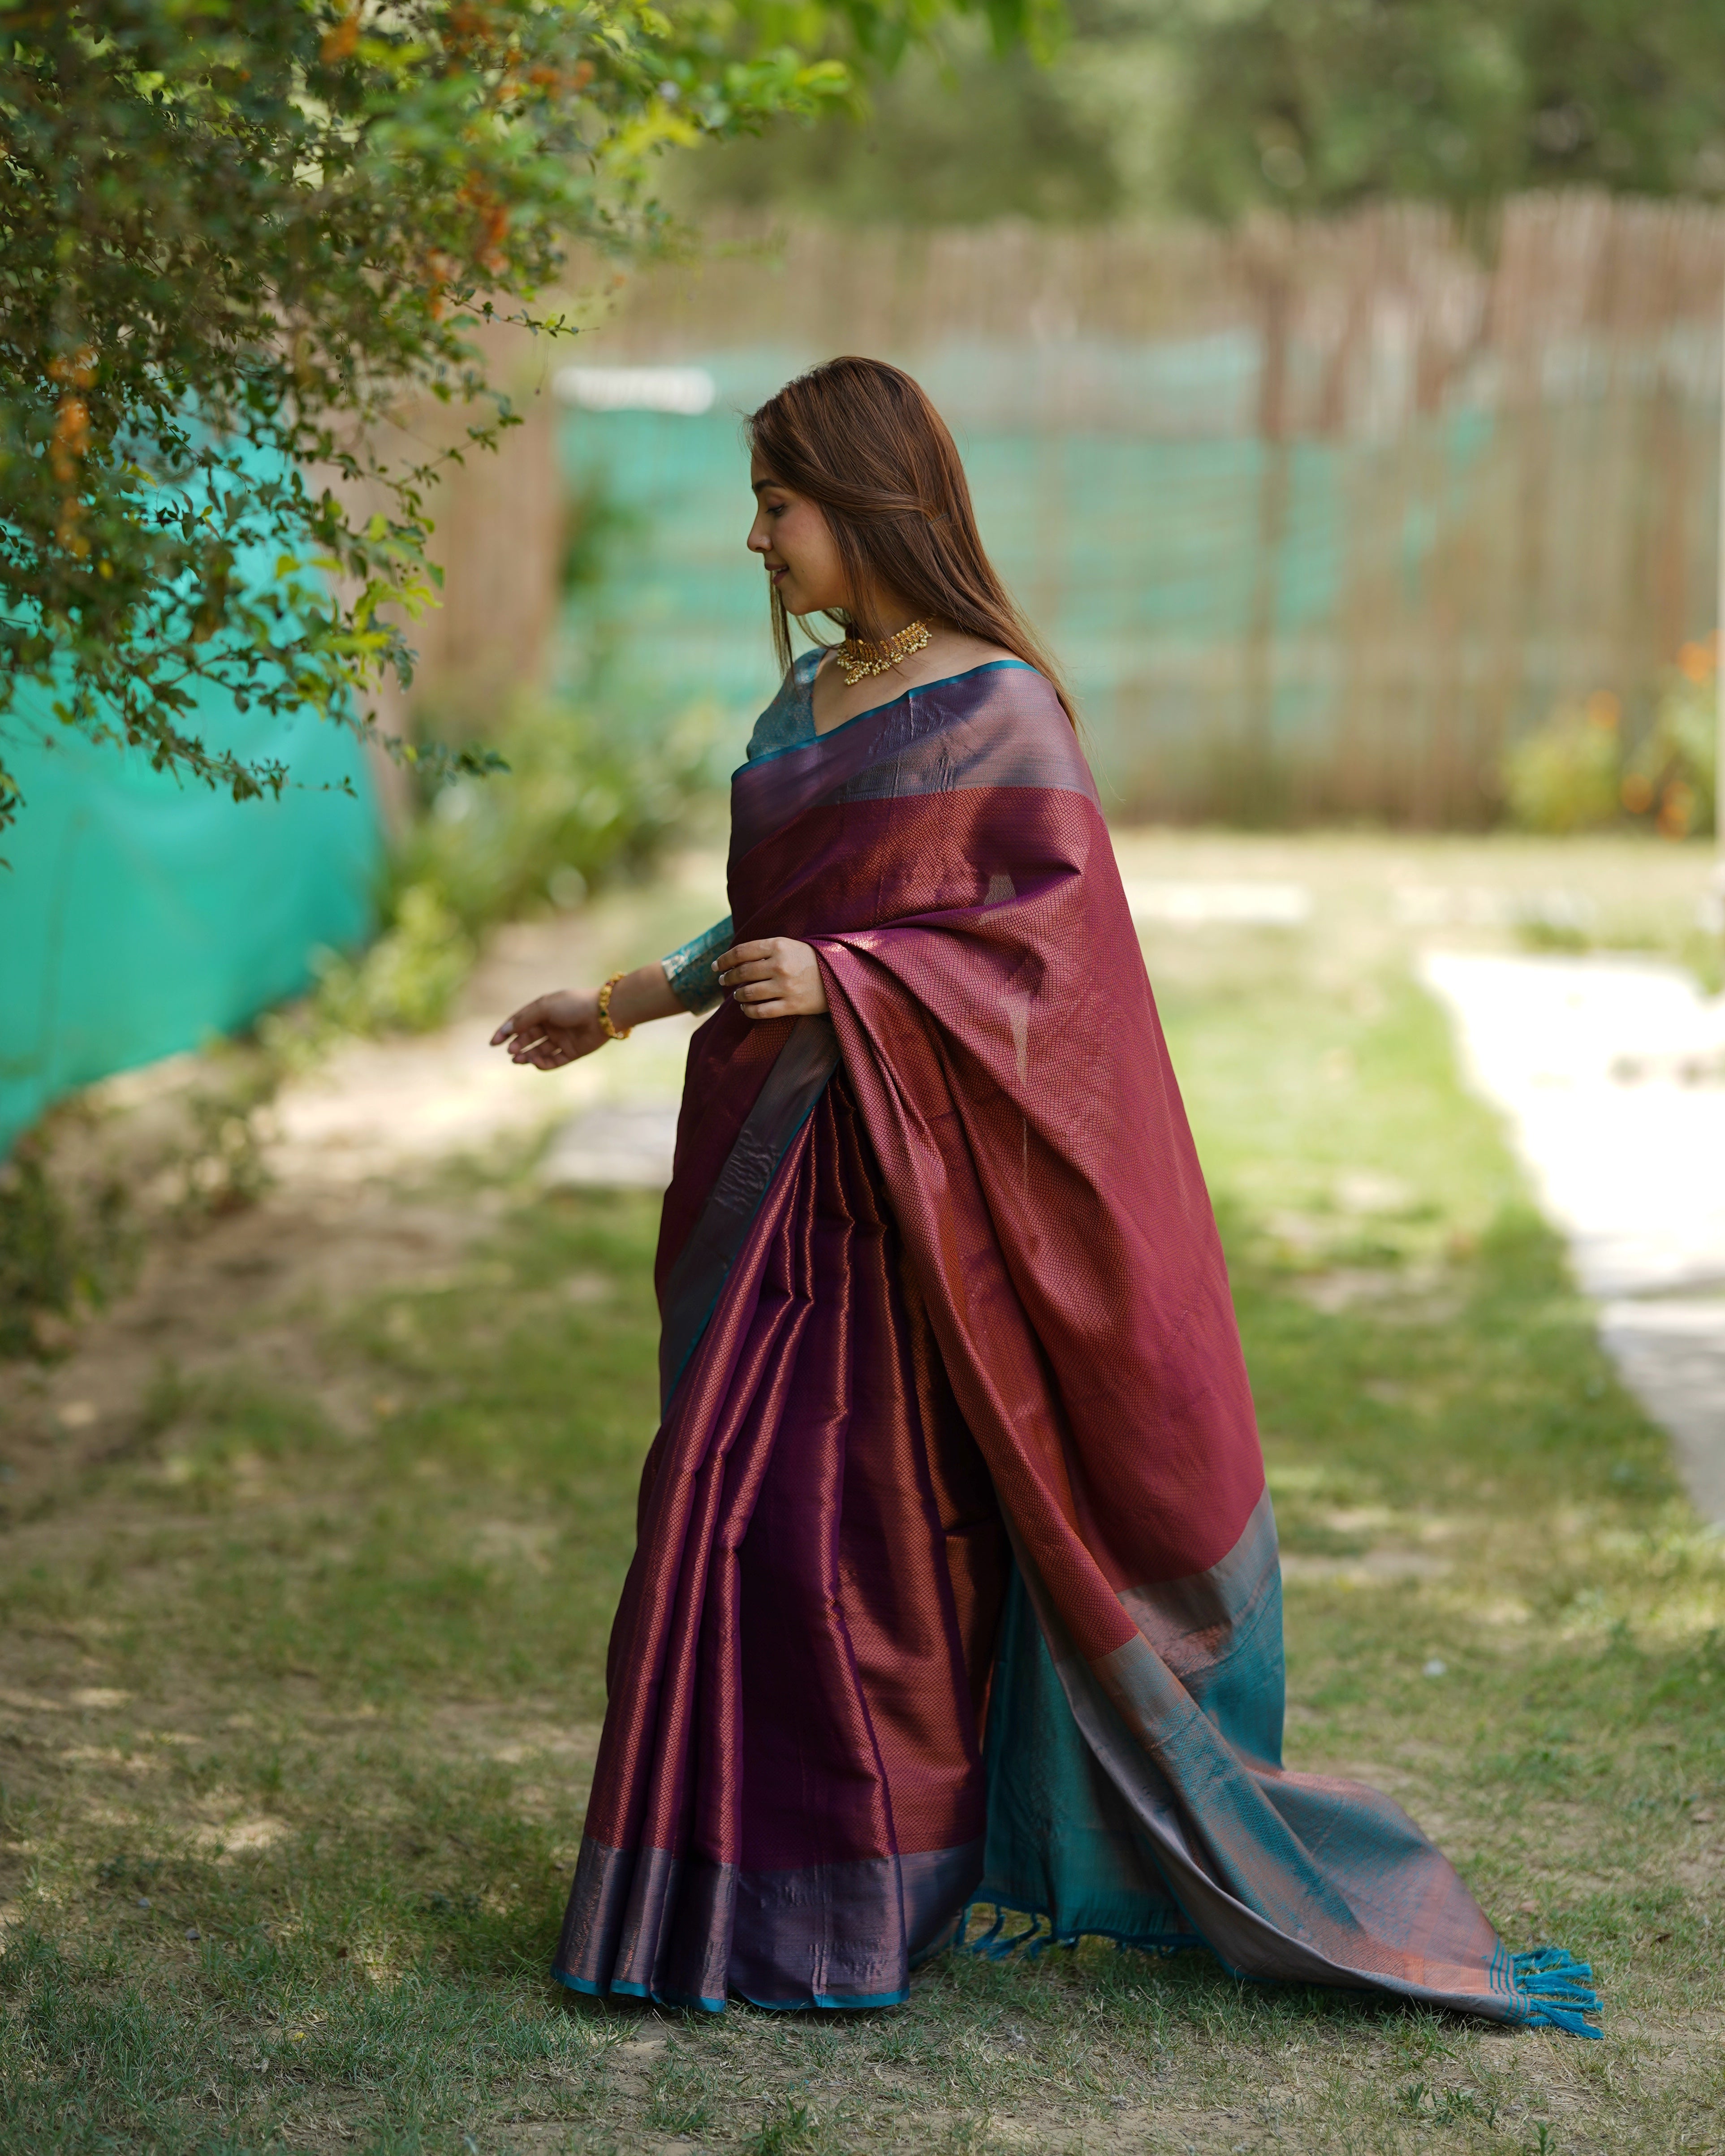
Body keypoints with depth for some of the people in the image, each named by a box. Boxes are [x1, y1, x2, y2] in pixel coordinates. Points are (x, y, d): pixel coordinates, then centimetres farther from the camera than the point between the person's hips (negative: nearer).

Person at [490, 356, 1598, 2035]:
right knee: (740, 1505, 7)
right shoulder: (804, 706, 13)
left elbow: (1049, 932, -16)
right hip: (775, 1161, 8)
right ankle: (756, 1878, 16)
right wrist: (624, 1006, 23)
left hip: (901, 1173, -7)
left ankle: (880, 1887, 8)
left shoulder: (996, 708, -10)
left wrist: (838, 983, -24)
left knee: (874, 1517, -5)